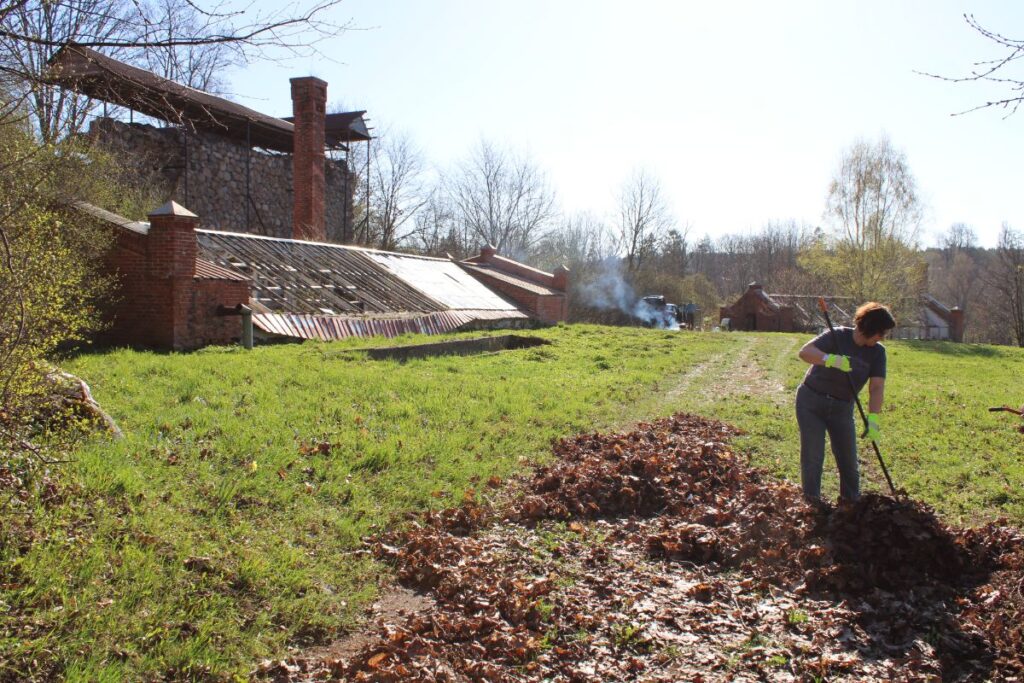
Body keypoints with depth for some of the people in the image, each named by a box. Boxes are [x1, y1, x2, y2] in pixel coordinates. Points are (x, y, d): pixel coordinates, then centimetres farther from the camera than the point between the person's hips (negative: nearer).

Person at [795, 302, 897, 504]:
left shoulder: (877, 352, -4)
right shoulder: (837, 337, -15)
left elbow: (877, 387, -14)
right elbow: (805, 352, -28)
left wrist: (873, 419, -28)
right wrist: (831, 359, -47)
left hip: (842, 408, 4)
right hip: (811, 402, -4)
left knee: (848, 457, 6)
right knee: (812, 455, -2)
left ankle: (852, 499, 23)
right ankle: (812, 501, 10)